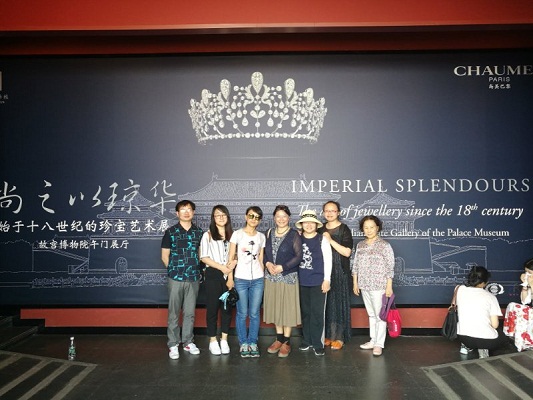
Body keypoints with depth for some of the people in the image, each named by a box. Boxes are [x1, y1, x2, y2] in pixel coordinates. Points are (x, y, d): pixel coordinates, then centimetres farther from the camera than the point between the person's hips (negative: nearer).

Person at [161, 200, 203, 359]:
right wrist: (175, 270, 6)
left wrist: (198, 270, 6)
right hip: (175, 278, -2)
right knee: (174, 313, 5)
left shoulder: (199, 232, 6)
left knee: (190, 312, 10)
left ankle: (188, 342, 23)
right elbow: (165, 256, 3)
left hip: (194, 278, 2)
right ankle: (173, 344, 15)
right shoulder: (170, 232, -2)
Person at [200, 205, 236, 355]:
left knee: (227, 307, 7)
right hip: (213, 275, -3)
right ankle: (213, 341, 14)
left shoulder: (231, 235, 7)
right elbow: (204, 257, -6)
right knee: (212, 308, 3)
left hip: (228, 275, 3)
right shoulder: (208, 235, -2)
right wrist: (221, 267, -11)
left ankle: (224, 340, 19)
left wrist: (234, 262, -11)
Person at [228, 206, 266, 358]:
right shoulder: (237, 234, -1)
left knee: (255, 314, 6)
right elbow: (231, 257, -1)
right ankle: (243, 343, 16)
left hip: (257, 279, 3)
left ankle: (253, 343, 18)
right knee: (242, 314, 2)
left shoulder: (261, 237, 9)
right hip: (241, 279, -2)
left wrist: (262, 277, 11)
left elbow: (261, 259, 13)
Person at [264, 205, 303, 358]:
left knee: (287, 307, 1)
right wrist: (267, 264, -9)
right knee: (275, 307, 11)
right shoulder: (270, 233, 8)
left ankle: (286, 342, 13)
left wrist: (282, 267, -17)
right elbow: (265, 252, 11)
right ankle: (279, 338, 25)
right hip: (271, 276, 5)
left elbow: (298, 256, -11)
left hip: (288, 277, -4)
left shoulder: (294, 234, -6)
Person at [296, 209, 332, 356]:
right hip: (302, 282, 3)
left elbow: (327, 260, -4)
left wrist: (326, 280, -8)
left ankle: (317, 343, 8)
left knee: (317, 313, -1)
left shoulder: (322, 239, -2)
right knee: (305, 312, 10)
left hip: (318, 281, -3)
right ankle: (307, 340, 21)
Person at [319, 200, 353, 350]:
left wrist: (330, 240, -18)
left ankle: (339, 337, 7)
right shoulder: (321, 230, 12)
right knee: (326, 303, 5)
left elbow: (347, 252, -12)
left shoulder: (344, 229, -3)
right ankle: (328, 335, 16)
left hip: (340, 273, -4)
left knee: (338, 303, -1)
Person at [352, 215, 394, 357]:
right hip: (365, 286, 5)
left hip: (379, 286, -5)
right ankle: (373, 340, 25)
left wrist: (389, 286, -13)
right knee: (371, 314, 15)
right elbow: (355, 265, 12)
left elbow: (390, 267, -9)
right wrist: (355, 283, 9)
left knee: (380, 315, 0)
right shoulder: (360, 245, 7)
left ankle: (379, 344, 9)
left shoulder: (384, 245, -8)